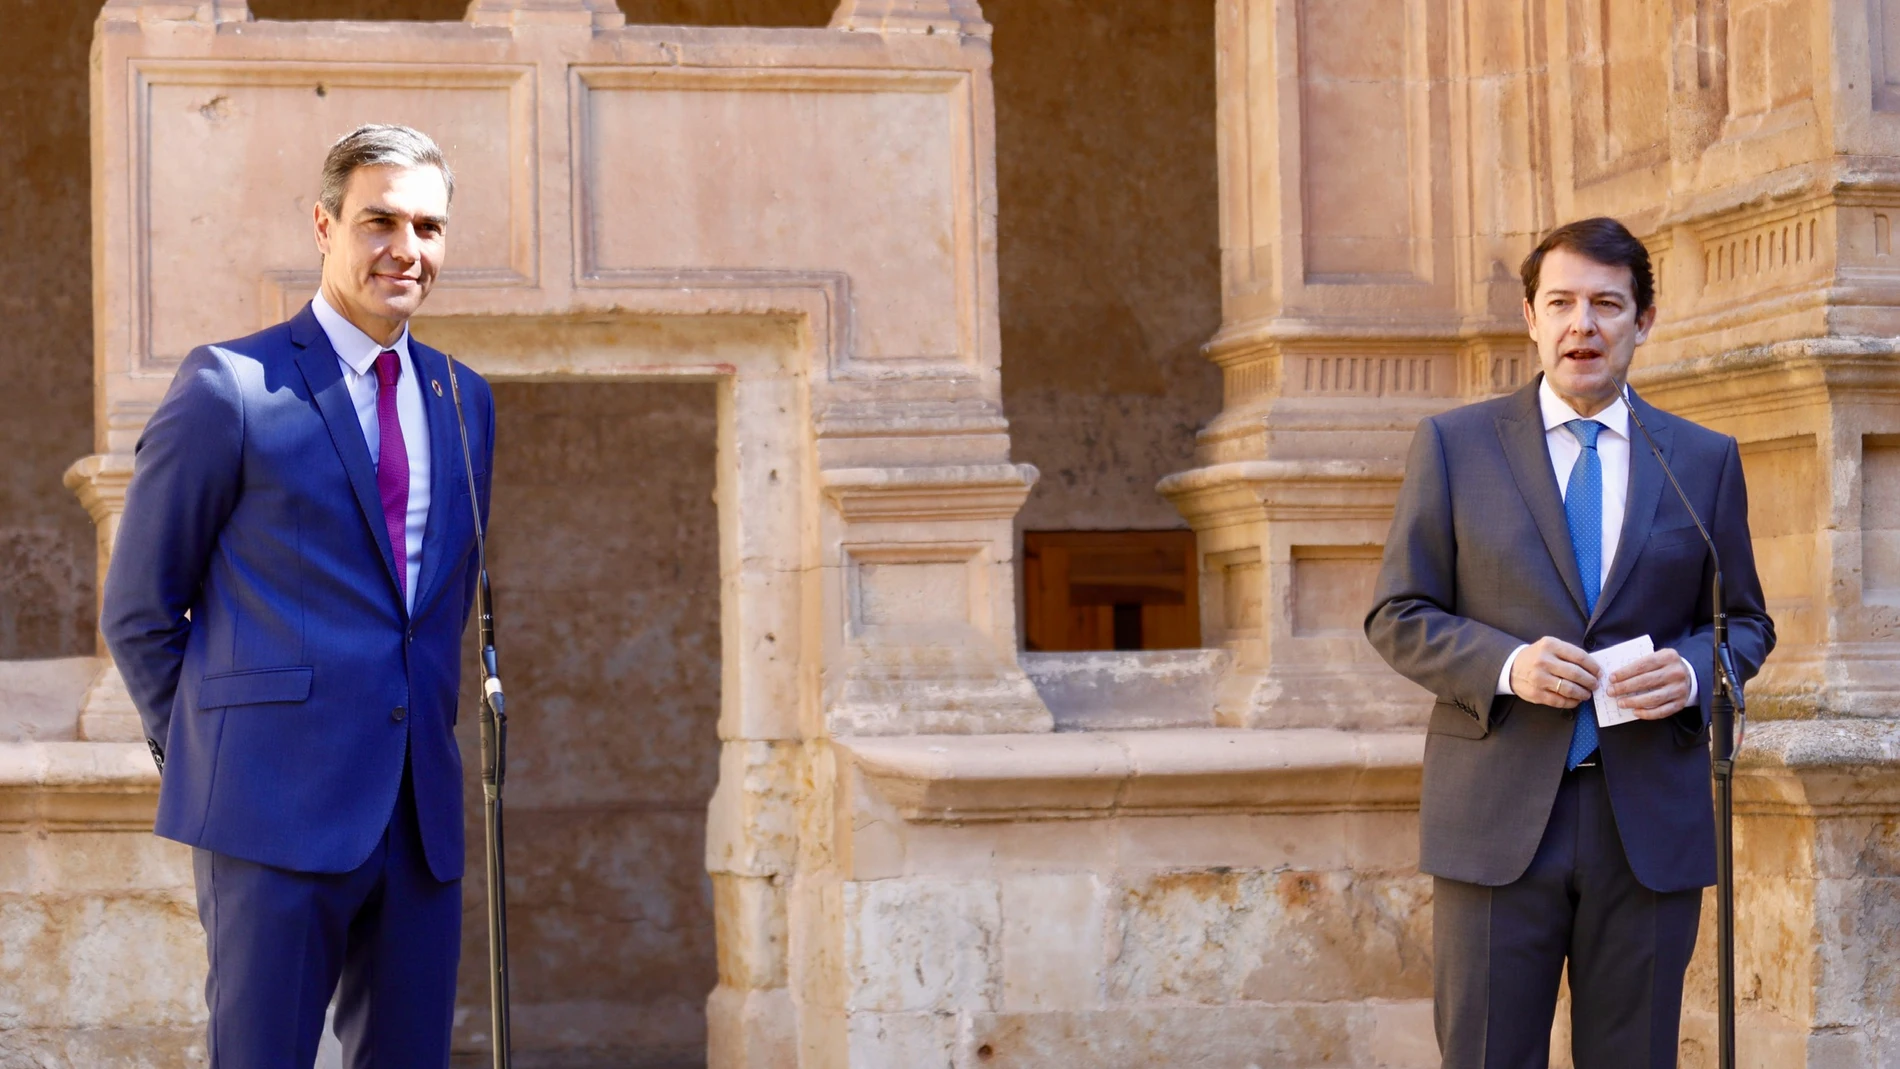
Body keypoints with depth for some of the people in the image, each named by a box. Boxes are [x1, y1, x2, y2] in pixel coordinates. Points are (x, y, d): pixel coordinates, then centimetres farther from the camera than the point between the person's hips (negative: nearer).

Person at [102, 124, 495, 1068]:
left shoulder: (463, 401, 15)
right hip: (279, 813, -6)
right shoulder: (229, 386, -4)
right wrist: (209, 764, 1)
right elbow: (137, 610, 0)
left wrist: (431, 735, 16)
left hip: (422, 813, 6)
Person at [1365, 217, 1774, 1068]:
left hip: (1652, 827, 2)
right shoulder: (1452, 446, 4)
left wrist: (1692, 674, -9)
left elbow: (1746, 622, 14)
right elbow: (1397, 617, 3)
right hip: (1499, 819, -2)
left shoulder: (1706, 460, 9)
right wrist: (1507, 664, -15)